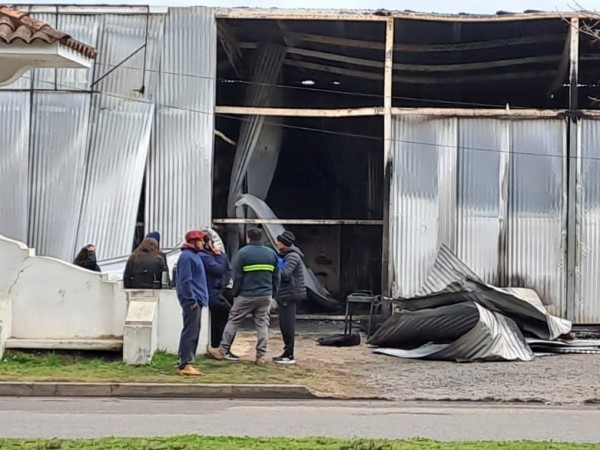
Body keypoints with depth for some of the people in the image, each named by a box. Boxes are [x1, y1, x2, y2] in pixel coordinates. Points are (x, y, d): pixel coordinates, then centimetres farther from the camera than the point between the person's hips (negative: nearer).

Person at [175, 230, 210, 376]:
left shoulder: (194, 255, 18)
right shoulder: (187, 256, -13)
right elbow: (185, 280, -18)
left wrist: (197, 299, 16)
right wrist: (192, 300, -19)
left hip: (196, 300, 10)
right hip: (192, 301, -10)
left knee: (193, 333, 12)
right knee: (190, 332, -10)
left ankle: (186, 363, 16)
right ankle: (185, 365, -9)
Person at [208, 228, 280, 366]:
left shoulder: (243, 252, -7)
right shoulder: (272, 253, 7)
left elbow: (237, 276, -8)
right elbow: (276, 277, 9)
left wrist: (235, 293, 2)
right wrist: (273, 294, 14)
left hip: (246, 296, -3)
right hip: (265, 296, 3)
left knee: (233, 321, 6)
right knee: (262, 324, 7)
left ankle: (222, 351, 10)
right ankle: (261, 356, 3)